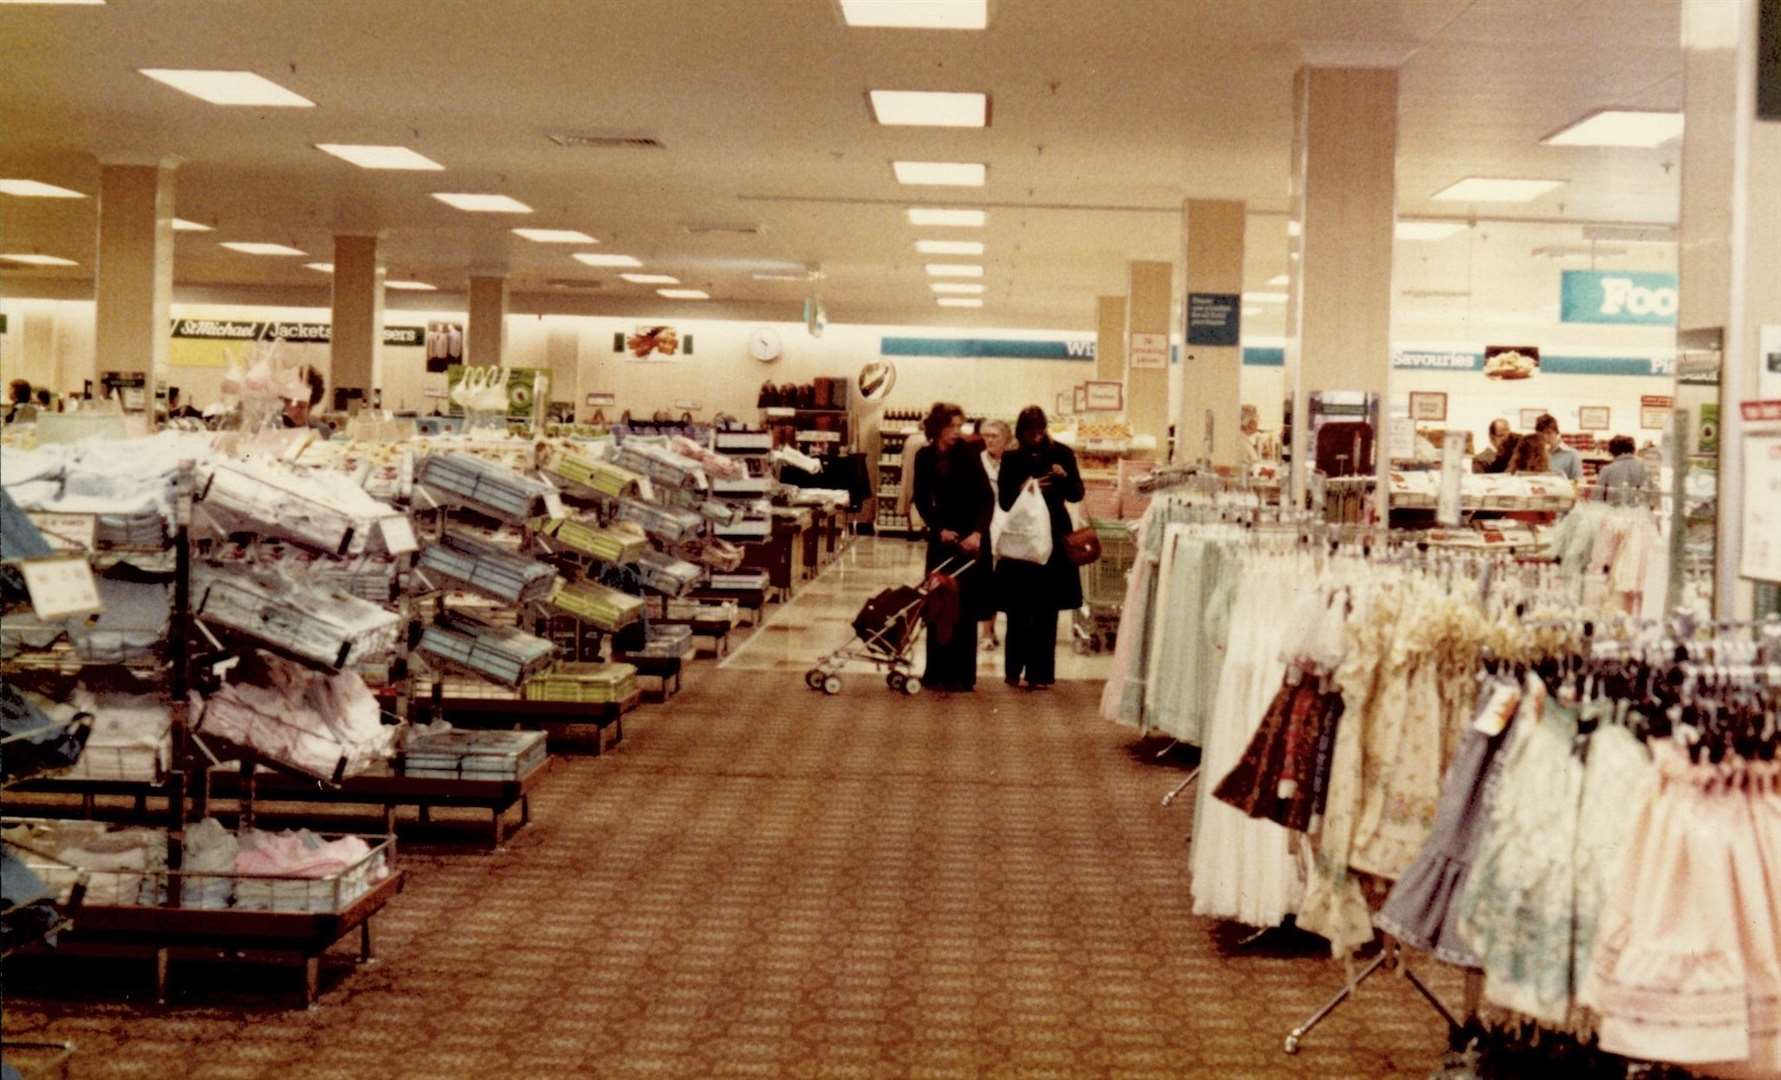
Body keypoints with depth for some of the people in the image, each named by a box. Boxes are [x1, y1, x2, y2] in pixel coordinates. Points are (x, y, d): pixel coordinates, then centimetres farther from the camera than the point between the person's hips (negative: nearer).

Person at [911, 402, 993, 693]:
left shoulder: (968, 453, -11)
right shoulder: (924, 457, -1)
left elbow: (987, 497, -15)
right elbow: (922, 500, 5)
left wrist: (977, 533, -27)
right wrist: (938, 529, -10)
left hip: (970, 537, -3)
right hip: (942, 535, 3)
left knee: (963, 606, -3)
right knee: (937, 605, 3)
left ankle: (962, 675, 1)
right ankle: (937, 672, 10)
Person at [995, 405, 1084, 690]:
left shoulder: (1061, 453, 1)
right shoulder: (1012, 459, 2)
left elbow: (1077, 495, 2)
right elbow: (1004, 501, 0)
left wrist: (1065, 476, -17)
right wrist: (1023, 490, -19)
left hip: (1054, 538, 0)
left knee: (1046, 610, 1)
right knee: (1018, 609, 1)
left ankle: (1040, 672, 7)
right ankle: (1014, 669, 12)